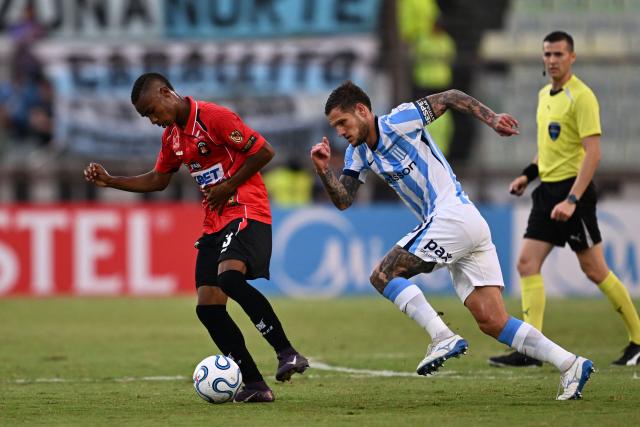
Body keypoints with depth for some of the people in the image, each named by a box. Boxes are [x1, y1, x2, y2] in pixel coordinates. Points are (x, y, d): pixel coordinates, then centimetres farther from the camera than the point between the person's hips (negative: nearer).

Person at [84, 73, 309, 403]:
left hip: (246, 211, -9)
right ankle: (254, 385, 0)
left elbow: (264, 151, -14)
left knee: (230, 277, -33)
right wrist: (110, 181, 18)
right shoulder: (171, 136, 13)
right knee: (208, 307, -3)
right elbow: (158, 180, 27)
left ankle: (287, 353, -26)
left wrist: (228, 186, -13)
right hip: (214, 222, 9)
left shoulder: (214, 117, -13)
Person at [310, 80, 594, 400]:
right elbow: (343, 201, 11)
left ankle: (443, 338, -19)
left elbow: (451, 97, -3)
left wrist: (492, 119, -11)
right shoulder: (358, 152, 17)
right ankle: (570, 364, -4)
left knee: (383, 275, -9)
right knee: (492, 323, 1)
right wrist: (323, 170, -5)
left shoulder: (396, 122, -6)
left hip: (452, 215, -9)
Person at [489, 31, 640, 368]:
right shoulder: (545, 94, 13)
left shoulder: (581, 97, -14)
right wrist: (528, 174, 14)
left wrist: (572, 200, -26)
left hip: (572, 189, -8)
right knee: (527, 264, -2)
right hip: (547, 189, 8)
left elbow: (592, 153, -20)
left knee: (594, 270, -2)